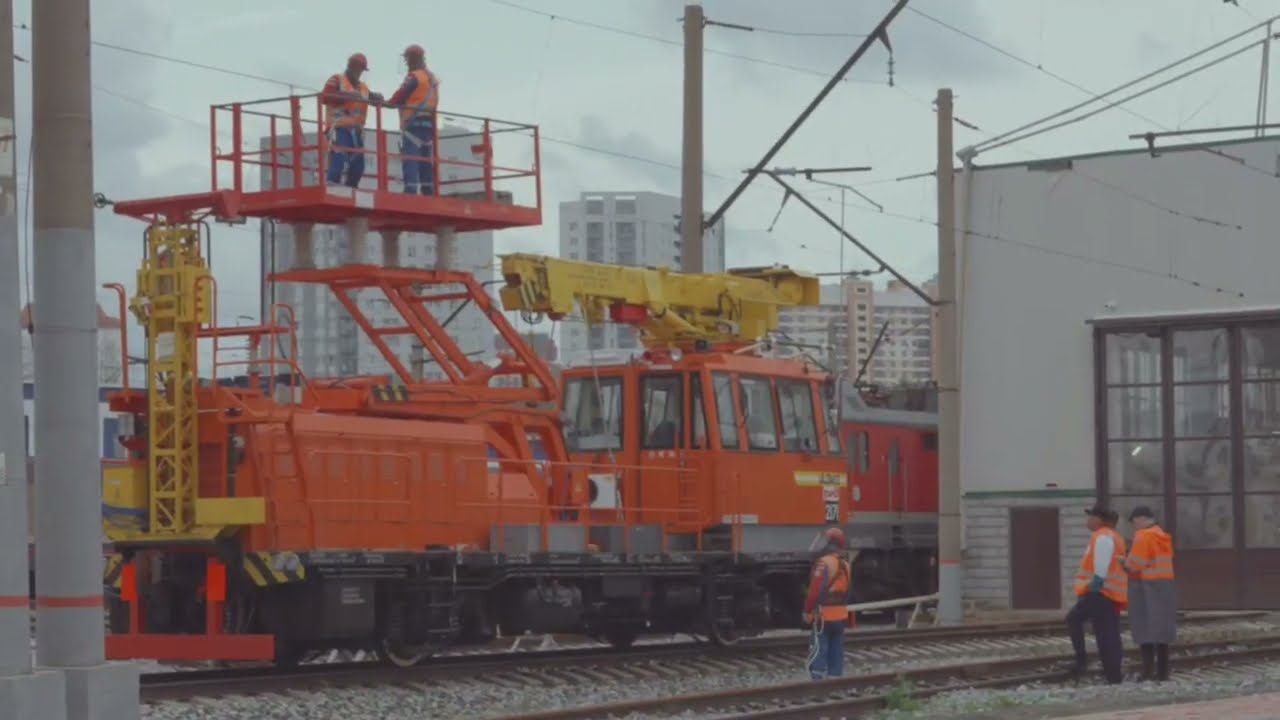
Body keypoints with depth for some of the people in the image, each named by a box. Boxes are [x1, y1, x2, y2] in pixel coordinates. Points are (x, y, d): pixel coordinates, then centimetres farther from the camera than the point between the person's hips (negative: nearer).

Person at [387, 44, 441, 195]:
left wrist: (387, 103, 4)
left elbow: (399, 97, -12)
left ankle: (411, 192, -23)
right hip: (428, 124, 8)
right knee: (425, 162, 12)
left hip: (413, 124, -8)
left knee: (410, 161, -13)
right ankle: (429, 194, 12)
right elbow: (432, 102, 14)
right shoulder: (432, 78, 16)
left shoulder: (414, 77, -10)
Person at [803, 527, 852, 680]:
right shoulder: (845, 565, 10)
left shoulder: (824, 563, -16)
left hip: (824, 615, -8)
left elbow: (815, 591, -18)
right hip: (841, 616, 8)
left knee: (818, 650, -7)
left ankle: (818, 679, -13)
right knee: (836, 651, 11)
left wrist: (808, 611, -9)